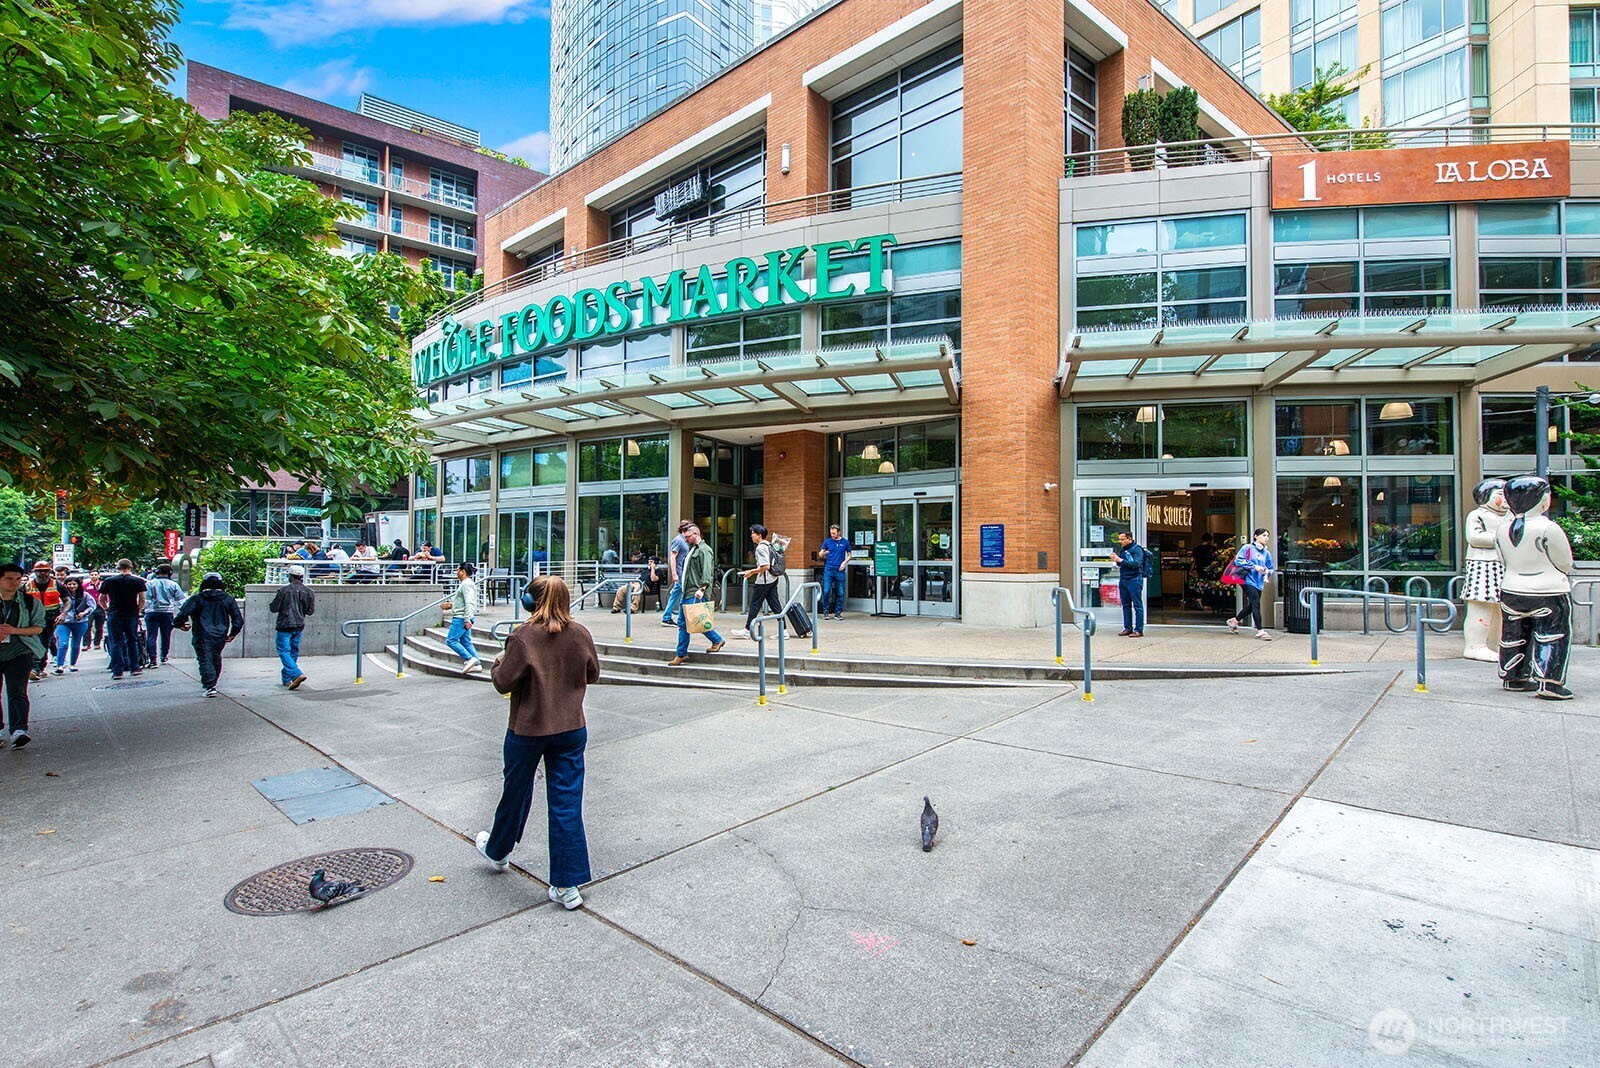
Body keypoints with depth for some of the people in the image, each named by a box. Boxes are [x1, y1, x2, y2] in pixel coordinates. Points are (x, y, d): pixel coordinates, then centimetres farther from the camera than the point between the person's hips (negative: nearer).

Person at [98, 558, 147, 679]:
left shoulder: (108, 581, 1)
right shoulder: (138, 581, -1)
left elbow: (101, 600, 4)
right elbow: (142, 600, -4)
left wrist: (108, 610, 19)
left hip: (114, 616, 0)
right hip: (132, 615, 0)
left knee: (115, 643, 4)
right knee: (132, 641, 13)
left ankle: (117, 671, 2)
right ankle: (134, 668, 15)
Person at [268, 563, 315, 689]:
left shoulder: (284, 590, -11)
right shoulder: (309, 592, 2)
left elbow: (273, 608, -7)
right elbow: (311, 611, 6)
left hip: (285, 625, -5)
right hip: (299, 626, 5)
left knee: (284, 651, -4)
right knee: (293, 652, 14)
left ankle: (297, 674, -22)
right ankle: (287, 679, 21)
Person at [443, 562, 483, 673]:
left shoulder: (466, 584, -15)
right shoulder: (464, 583, 19)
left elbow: (469, 603, -22)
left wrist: (467, 619, -26)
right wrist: (451, 604, 28)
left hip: (461, 618, -10)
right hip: (463, 618, 10)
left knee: (451, 640, -8)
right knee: (466, 641, 10)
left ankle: (469, 659, -11)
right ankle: (477, 664, 9)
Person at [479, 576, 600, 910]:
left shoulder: (523, 637, -16)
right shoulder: (580, 634, -5)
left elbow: (504, 682, -13)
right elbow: (593, 673, 8)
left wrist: (497, 665, 7)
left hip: (527, 730, -2)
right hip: (571, 729, 2)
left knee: (516, 794, 21)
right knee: (567, 804, 5)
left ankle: (497, 851, 48)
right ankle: (567, 886, 8)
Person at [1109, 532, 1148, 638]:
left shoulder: (1137, 549, -8)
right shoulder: (1122, 549, 14)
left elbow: (1136, 564, -21)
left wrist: (1120, 560, -21)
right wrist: (1116, 559, 1)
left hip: (1134, 580, -8)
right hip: (1123, 580, 8)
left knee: (1137, 605, -3)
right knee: (1126, 605, 11)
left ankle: (1139, 630, -1)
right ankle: (1128, 628, 18)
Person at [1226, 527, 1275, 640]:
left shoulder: (1267, 553, 14)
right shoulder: (1248, 548, -4)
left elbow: (1270, 568, 21)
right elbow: (1238, 560, -12)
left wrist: (1267, 571, -3)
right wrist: (1254, 566, -16)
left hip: (1259, 583, 7)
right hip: (1248, 580, -7)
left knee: (1252, 606, 13)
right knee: (1256, 604, -14)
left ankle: (1233, 621, 33)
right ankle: (1260, 630, -10)